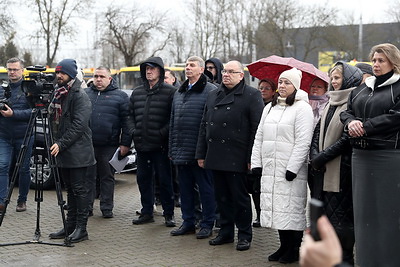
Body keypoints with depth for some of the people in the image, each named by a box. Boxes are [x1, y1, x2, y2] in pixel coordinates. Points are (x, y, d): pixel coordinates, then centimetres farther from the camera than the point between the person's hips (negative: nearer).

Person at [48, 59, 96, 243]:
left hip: (77, 152, -8)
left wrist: (61, 144, -19)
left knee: (79, 189, -4)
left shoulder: (79, 96, -10)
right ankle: (70, 226, 18)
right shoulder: (58, 94, 16)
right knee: (70, 189, 13)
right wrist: (55, 142, 9)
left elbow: (79, 124, -17)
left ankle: (81, 228, 0)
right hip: (63, 151, 8)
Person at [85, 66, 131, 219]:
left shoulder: (120, 96, 4)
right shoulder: (85, 94, 13)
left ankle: (107, 208, 14)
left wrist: (125, 144, -6)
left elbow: (126, 122, 0)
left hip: (109, 146, -2)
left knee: (107, 177, 6)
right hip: (87, 144, 2)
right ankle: (87, 207, 15)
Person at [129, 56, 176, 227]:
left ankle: (169, 213, 12)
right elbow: (130, 115, 18)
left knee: (165, 179, 1)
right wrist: (134, 131, 4)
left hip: (160, 145, -6)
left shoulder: (170, 92, -4)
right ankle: (147, 212, 22)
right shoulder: (137, 92, 14)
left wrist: (162, 133, -16)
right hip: (141, 145, 6)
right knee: (143, 178, 11)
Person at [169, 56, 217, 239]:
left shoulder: (211, 91, -7)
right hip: (181, 152, 7)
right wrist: (172, 148, 16)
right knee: (185, 188, 14)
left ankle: (207, 224, 12)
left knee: (206, 188, 2)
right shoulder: (179, 93, 17)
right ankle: (188, 222, 25)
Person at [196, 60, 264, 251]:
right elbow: (204, 126, 18)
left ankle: (244, 235, 14)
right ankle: (226, 232, 24)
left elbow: (257, 129, -8)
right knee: (222, 197, 12)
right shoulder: (213, 96, 17)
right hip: (215, 157, 6)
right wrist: (201, 154, 13)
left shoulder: (252, 96, -3)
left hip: (237, 159, -6)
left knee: (240, 198, 2)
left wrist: (252, 158, -13)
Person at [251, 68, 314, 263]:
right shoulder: (269, 107, 17)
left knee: (292, 209, -4)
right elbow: (259, 137, 17)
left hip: (290, 170, -6)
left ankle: (294, 249, 7)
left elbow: (303, 141, -12)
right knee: (275, 207, 8)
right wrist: (256, 163, 9)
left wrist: (292, 168, -16)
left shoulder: (302, 108, -5)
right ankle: (284, 246, 19)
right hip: (270, 168, 7)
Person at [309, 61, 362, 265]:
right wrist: (315, 155, -1)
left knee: (340, 216, -2)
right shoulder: (330, 103, 16)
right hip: (322, 170, 8)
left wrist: (323, 156, -13)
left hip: (341, 170, -8)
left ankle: (344, 258, 8)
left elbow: (348, 138, -16)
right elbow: (318, 131, 15)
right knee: (323, 213, 11)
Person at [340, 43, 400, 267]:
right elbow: (347, 112, 16)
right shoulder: (362, 89, 18)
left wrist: (365, 127, -15)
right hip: (361, 155, 7)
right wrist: (351, 122, -7)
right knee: (364, 209, 10)